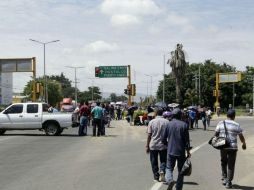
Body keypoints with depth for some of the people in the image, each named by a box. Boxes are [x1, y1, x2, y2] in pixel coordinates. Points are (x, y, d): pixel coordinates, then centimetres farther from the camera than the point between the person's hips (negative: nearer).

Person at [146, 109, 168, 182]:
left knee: (154, 162, 12)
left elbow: (149, 135, -3)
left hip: (153, 145, 0)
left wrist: (147, 146, 3)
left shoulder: (152, 122, -3)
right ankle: (162, 171, -15)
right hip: (163, 145, 0)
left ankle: (156, 176, 17)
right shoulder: (167, 122, -2)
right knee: (163, 160, 10)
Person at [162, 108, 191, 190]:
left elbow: (164, 139, 2)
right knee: (181, 171, 12)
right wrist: (188, 151, 3)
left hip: (171, 151, 1)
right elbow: (187, 140, -5)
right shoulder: (184, 125, -5)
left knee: (169, 168, 12)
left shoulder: (169, 124, -2)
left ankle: (169, 180, -16)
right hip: (181, 152, 0)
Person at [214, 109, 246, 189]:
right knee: (231, 165, 6)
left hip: (222, 146, 3)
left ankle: (224, 178, 21)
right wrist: (244, 144, 18)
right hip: (232, 147, -2)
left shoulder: (220, 123, 1)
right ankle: (228, 183, 7)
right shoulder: (236, 125, -6)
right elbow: (241, 136, 1)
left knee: (223, 162, 23)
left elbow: (216, 134, 5)